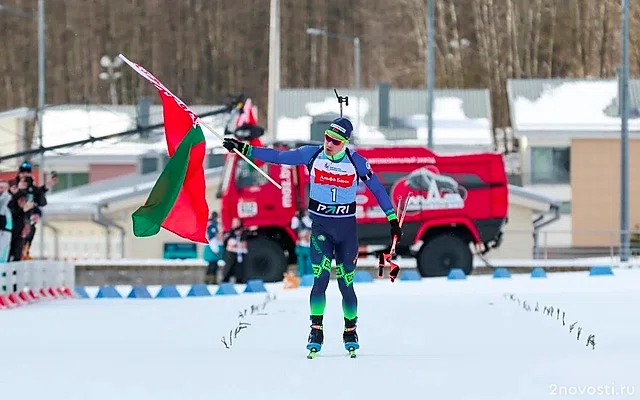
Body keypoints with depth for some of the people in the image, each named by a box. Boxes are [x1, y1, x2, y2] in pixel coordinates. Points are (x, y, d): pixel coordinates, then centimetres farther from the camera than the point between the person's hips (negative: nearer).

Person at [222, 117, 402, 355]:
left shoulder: (357, 162, -6)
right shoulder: (312, 155, -4)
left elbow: (377, 189, 4)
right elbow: (278, 157, 2)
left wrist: (392, 219, 4)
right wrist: (244, 149, 0)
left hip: (347, 227, 0)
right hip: (320, 226, 0)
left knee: (346, 283, 2)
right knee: (320, 277, -13)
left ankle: (350, 331, 19)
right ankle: (316, 330, -6)